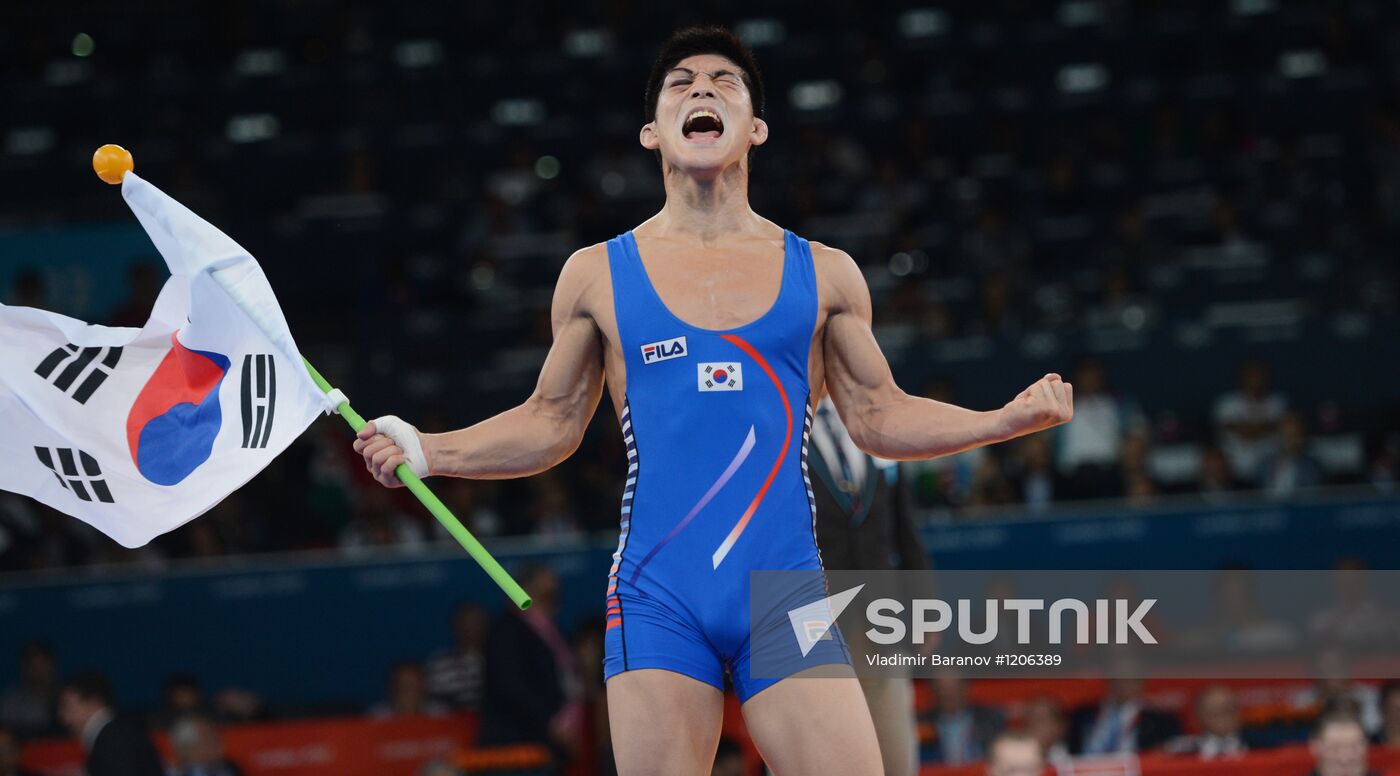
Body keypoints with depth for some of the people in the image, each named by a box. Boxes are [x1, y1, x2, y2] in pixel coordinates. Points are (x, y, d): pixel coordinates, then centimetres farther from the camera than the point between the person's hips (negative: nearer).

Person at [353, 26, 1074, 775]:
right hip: (657, 600, -1)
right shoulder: (598, 275, 9)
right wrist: (426, 452, 3)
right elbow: (551, 423, 15)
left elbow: (877, 417, 14)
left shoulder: (822, 275, 11)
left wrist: (1008, 419, 3)